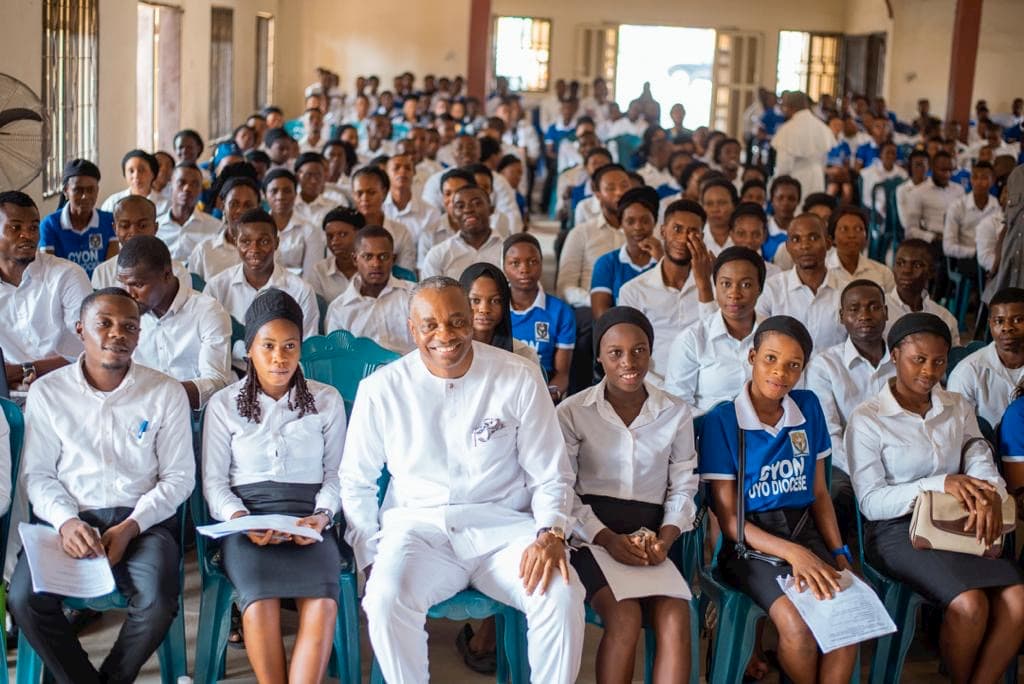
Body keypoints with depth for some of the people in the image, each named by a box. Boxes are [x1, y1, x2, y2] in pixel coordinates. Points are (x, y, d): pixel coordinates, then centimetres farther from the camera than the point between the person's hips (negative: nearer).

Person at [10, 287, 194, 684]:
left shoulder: (166, 393, 2)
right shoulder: (47, 391, 5)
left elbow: (179, 476, 2)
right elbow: (36, 473, 5)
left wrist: (131, 527, -12)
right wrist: (65, 520, -15)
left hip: (142, 521, -1)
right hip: (69, 519, 1)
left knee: (157, 601, -30)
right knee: (25, 600, -26)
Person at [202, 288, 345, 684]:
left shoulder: (327, 401, 11)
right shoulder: (224, 404, 9)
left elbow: (336, 473, 12)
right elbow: (214, 481, 7)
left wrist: (322, 515, -8)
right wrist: (241, 519, -12)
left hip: (308, 518, 1)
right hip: (248, 518, 0)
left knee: (322, 603, -31)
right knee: (260, 601, -33)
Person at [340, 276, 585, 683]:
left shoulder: (520, 379, -2)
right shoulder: (381, 389, -1)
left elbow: (551, 475, 3)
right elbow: (356, 482, 9)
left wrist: (551, 532, -16)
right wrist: (372, 557, -4)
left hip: (504, 526, 0)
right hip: (419, 524, 0)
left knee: (562, 598, -28)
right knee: (386, 600, -32)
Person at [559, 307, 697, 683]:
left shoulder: (676, 413, 6)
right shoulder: (572, 412, -2)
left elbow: (683, 486, 10)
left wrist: (666, 537, -9)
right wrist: (607, 538, -15)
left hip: (649, 534, 2)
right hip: (592, 535, -2)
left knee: (676, 619, -25)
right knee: (625, 617, -29)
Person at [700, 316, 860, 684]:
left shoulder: (808, 407, 7)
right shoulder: (722, 420, -7)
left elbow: (819, 492, 13)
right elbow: (729, 520, -7)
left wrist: (838, 552, -2)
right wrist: (792, 553, -18)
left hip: (804, 530, 4)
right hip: (750, 543, -4)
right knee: (798, 624, -29)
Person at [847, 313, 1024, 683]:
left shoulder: (958, 408, 14)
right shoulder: (867, 419, -4)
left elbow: (981, 462, 2)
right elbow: (871, 502, -9)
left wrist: (989, 494, -23)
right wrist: (939, 483, -22)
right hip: (897, 529, -5)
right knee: (970, 605, -28)